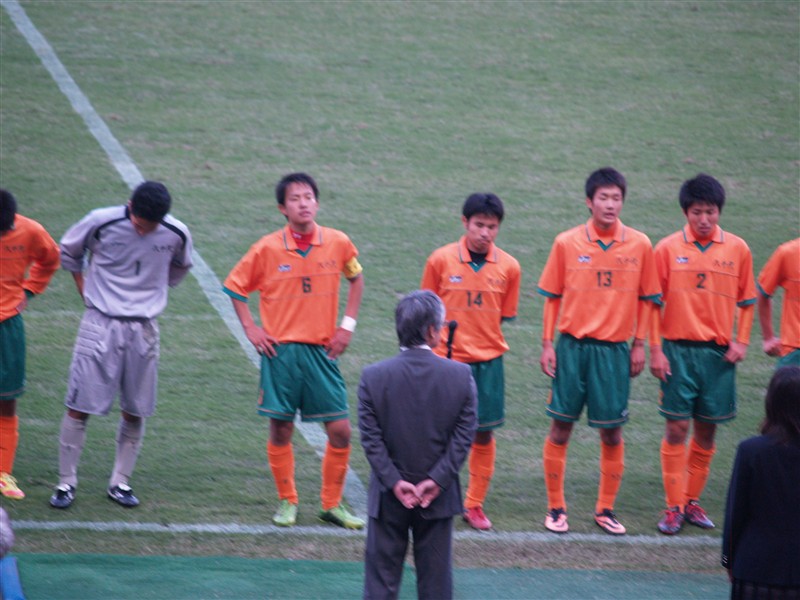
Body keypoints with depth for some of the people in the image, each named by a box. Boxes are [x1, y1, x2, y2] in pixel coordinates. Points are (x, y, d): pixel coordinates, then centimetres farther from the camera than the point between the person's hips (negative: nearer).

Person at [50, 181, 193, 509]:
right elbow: (68, 251, 8)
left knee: (135, 411, 5)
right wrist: (86, 291, 6)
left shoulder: (177, 234, -5)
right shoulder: (101, 223, -11)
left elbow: (180, 268, 18)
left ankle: (120, 482, 19)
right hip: (100, 324, -2)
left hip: (144, 330, 2)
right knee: (79, 406, -5)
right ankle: (66, 482, 5)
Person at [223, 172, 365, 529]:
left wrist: (348, 324, 7)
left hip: (322, 350, 2)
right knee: (281, 429, 2)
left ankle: (332, 504, 13)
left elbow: (356, 279, 17)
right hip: (280, 351, -1)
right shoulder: (268, 248, -7)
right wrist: (250, 329, -1)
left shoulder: (338, 243, -2)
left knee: (340, 431, -1)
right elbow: (235, 286, 7)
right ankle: (287, 502, 19)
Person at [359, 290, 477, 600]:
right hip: (439, 496, 0)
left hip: (389, 497, 0)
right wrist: (437, 480, -8)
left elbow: (370, 437, -11)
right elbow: (464, 435, -10)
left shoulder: (373, 376, -10)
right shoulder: (461, 375, -10)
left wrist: (394, 482, -8)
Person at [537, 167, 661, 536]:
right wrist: (547, 345, -1)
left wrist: (639, 346, 3)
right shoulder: (567, 243, -1)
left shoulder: (639, 245, 0)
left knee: (612, 432, 4)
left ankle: (605, 509, 16)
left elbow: (645, 298, 7)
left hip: (614, 349, 1)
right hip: (573, 345, -1)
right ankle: (555, 508, 12)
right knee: (561, 427, 2)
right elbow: (552, 297, 4)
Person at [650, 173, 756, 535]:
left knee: (706, 431, 6)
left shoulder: (737, 250, 3)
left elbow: (747, 301, 11)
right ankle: (674, 507, 0)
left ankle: (692, 501, 17)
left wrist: (741, 342, -1)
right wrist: (655, 350, -4)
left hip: (718, 353, 2)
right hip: (678, 351, -2)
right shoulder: (668, 249, -1)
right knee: (676, 428, -4)